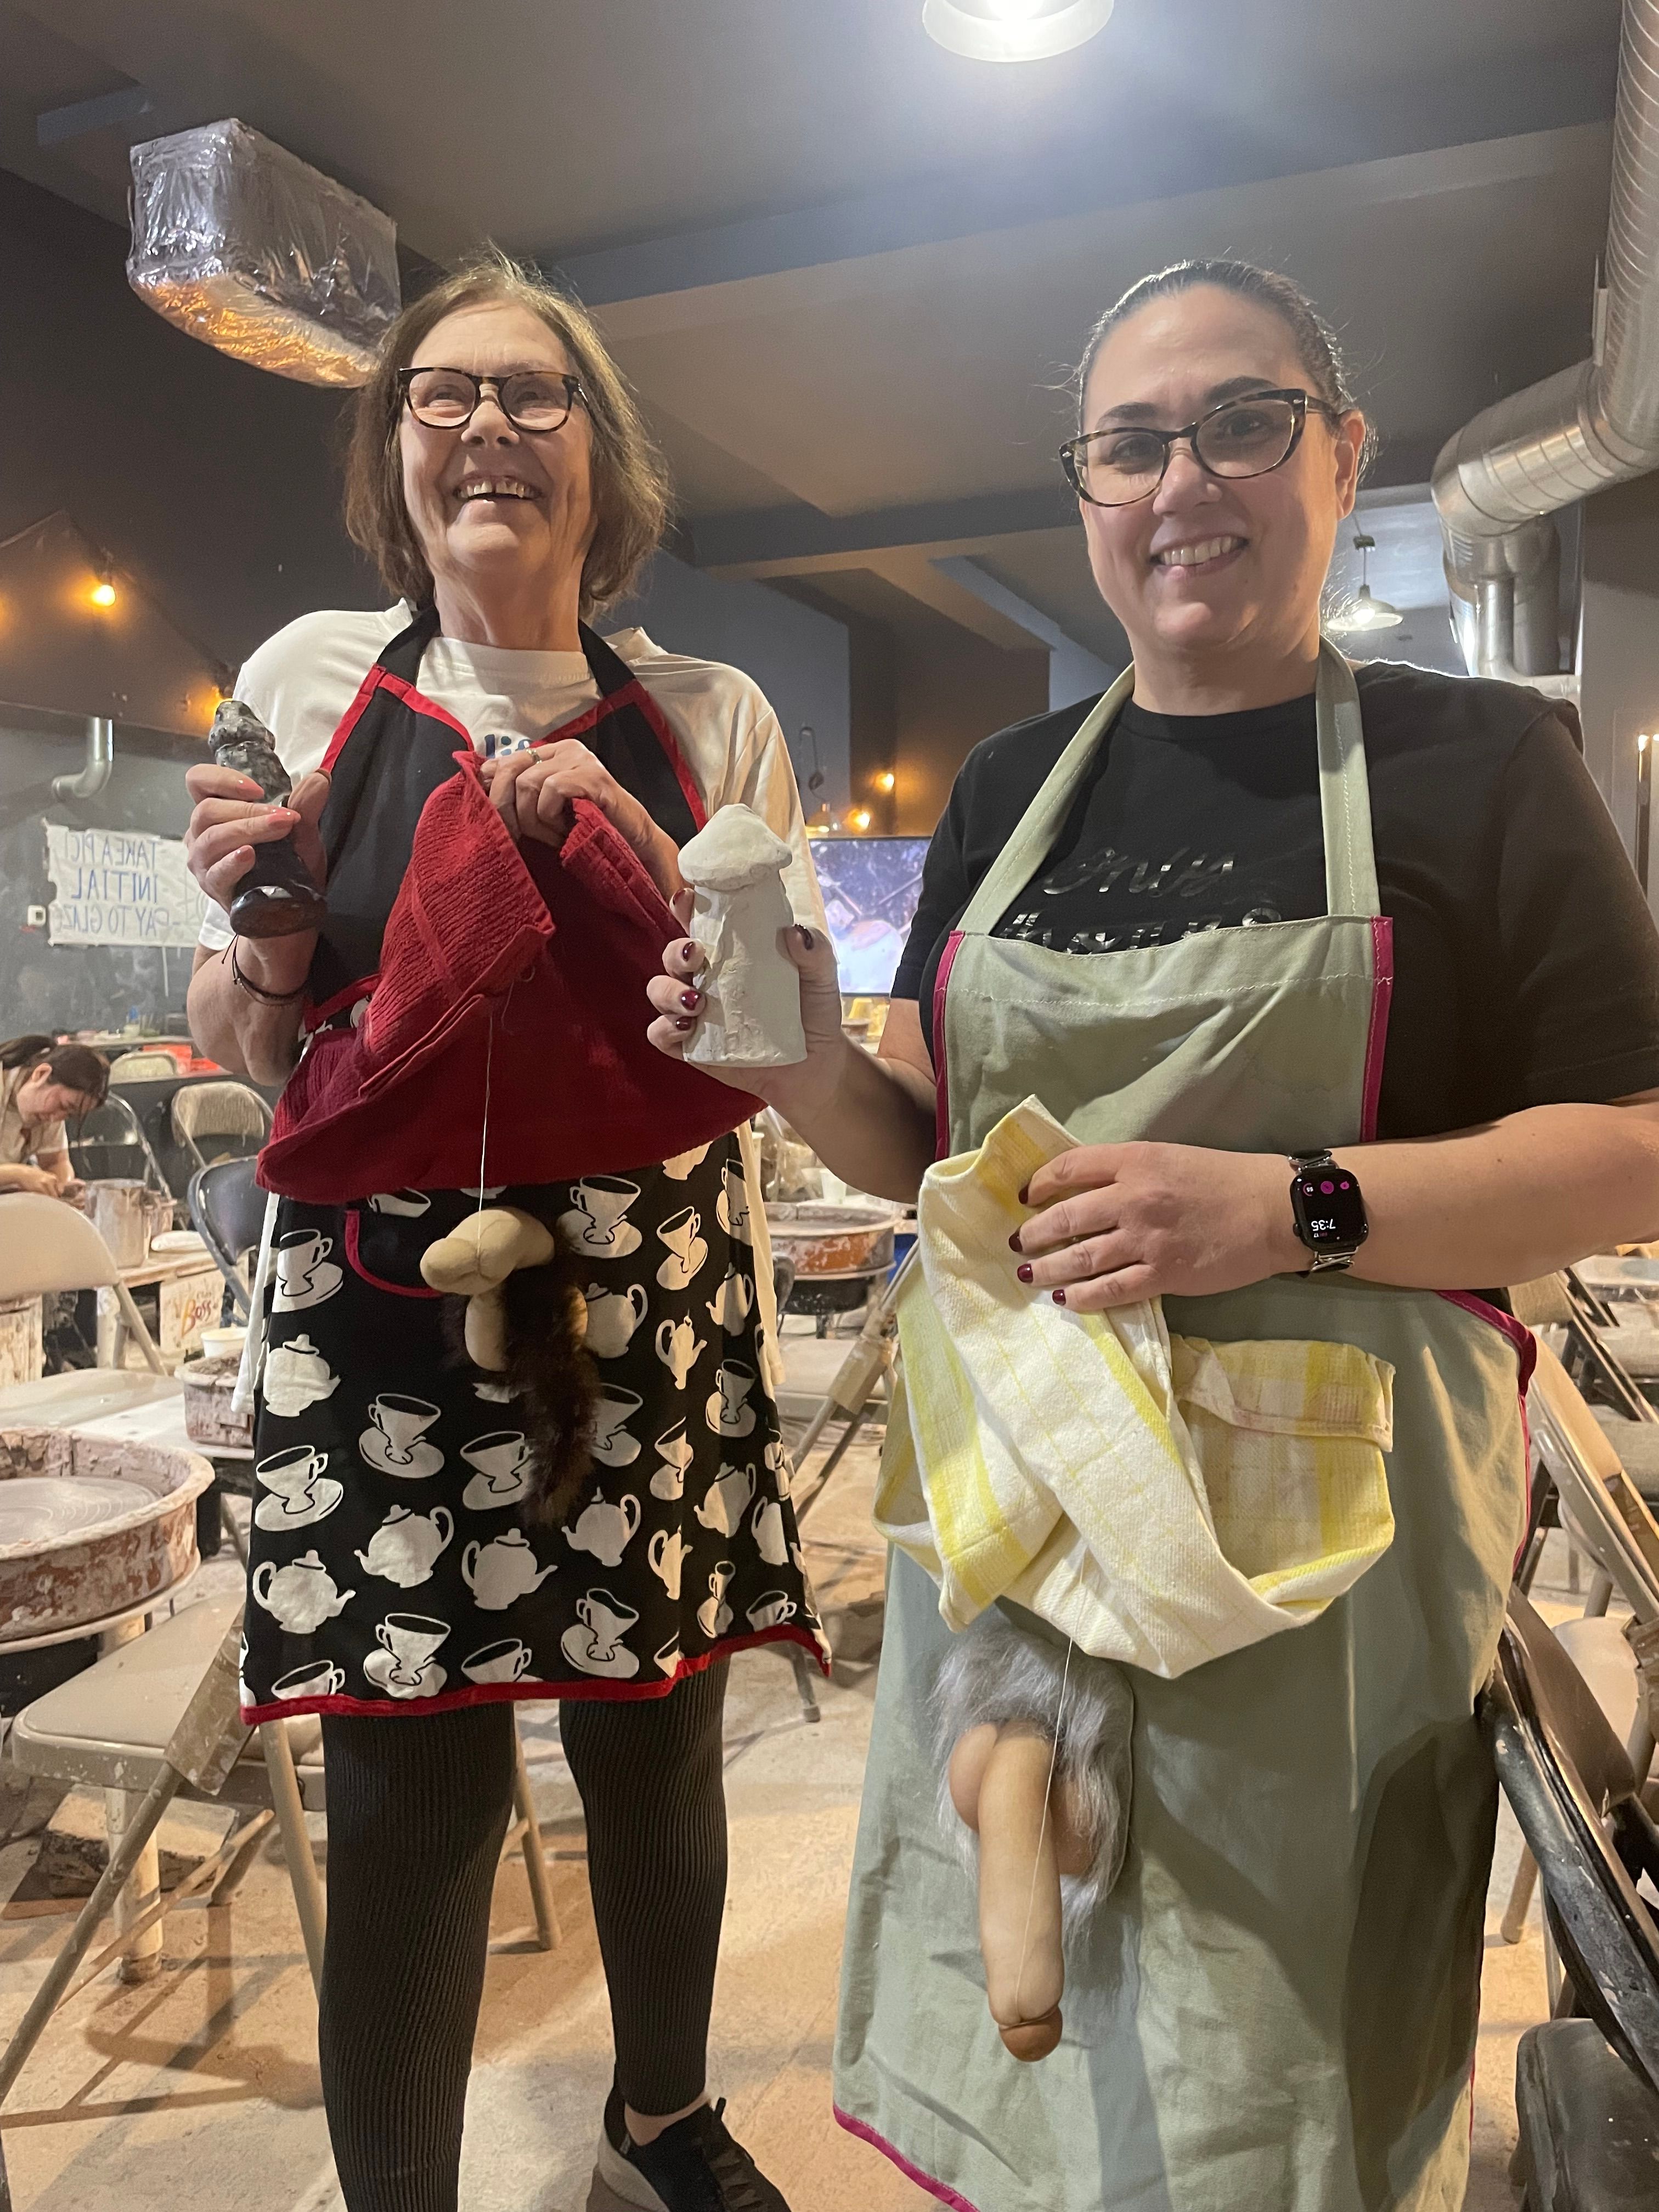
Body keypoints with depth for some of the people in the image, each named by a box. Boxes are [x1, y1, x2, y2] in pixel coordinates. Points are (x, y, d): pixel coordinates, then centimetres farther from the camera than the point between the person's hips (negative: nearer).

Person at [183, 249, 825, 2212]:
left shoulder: (710, 719, 4)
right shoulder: (312, 680, 3)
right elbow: (241, 1047, 8)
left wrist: (637, 854, -11)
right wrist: (264, 931, -14)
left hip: (658, 1310, 2)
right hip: (384, 1325, -1)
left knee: (658, 1751, 15)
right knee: (408, 1805, 4)